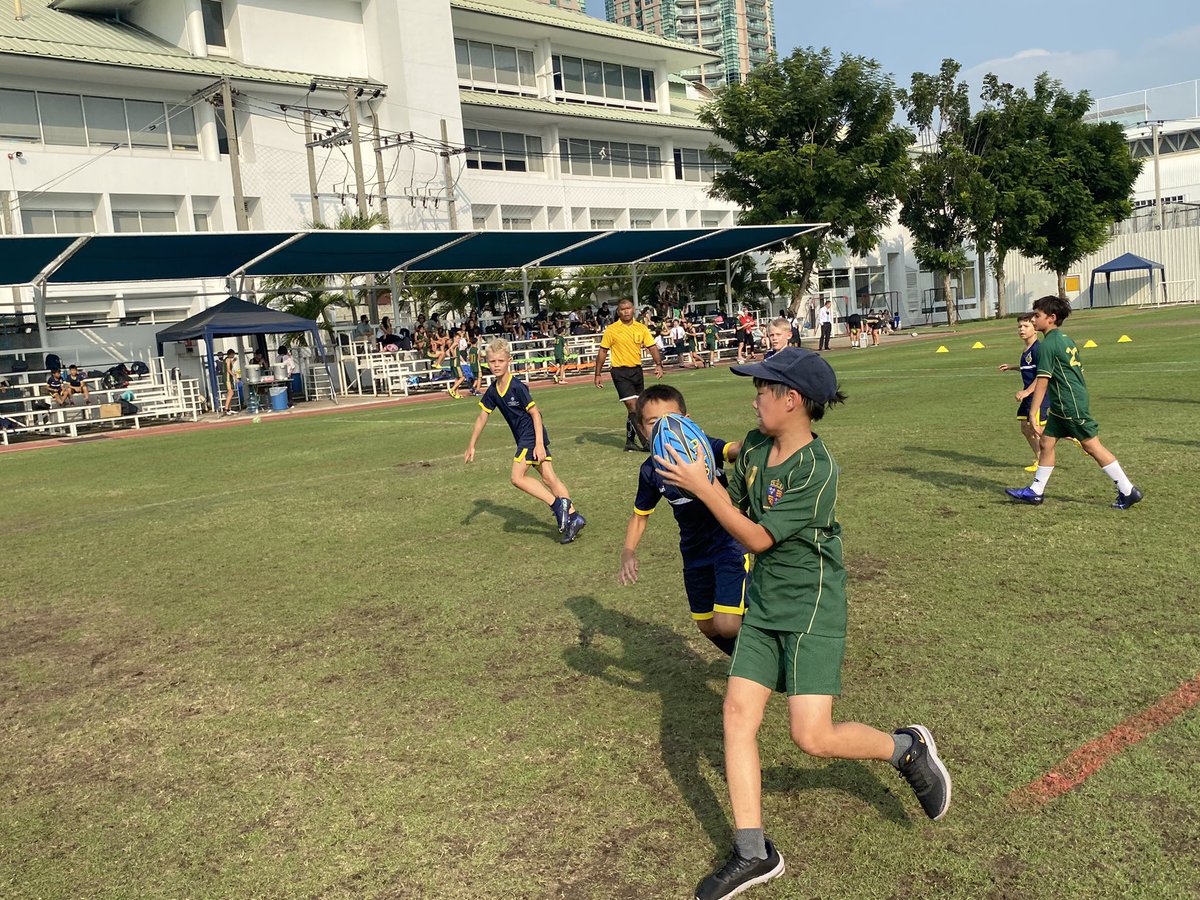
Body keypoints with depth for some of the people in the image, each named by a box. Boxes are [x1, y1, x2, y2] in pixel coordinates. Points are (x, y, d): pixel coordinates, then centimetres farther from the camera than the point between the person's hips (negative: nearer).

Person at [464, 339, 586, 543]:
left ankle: (558, 505, -12)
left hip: (532, 435, -8)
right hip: (524, 437, 8)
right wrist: (472, 446, 16)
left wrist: (539, 443, -21)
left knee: (518, 477, -14)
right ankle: (572, 516, 3)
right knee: (548, 478, 4)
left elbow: (535, 413, -16)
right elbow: (482, 417, 15)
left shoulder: (517, 386, -17)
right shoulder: (493, 391, 6)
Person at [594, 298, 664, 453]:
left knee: (635, 408, 9)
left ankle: (630, 441, 21)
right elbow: (602, 351, 1)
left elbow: (652, 347, 3)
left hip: (637, 370, 5)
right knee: (632, 406, -12)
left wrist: (659, 364, -13)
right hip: (620, 372, -4)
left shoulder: (641, 328, 6)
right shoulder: (611, 329, -3)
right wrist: (598, 374, -1)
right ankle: (645, 442, -10)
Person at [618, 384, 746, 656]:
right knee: (707, 627, 16)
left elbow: (734, 450, -41)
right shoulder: (651, 470, -6)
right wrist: (627, 552, -7)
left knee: (727, 624, -18)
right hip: (694, 552, 6)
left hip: (730, 541, -6)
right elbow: (640, 514, 8)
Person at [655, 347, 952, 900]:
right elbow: (736, 507, 12)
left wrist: (700, 487, -21)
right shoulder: (754, 447, 3)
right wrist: (696, 475, -4)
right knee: (737, 715, 0)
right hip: (763, 605, 7)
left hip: (811, 609, -7)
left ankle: (907, 748, 20)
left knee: (813, 736, -10)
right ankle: (752, 854, 10)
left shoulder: (817, 470, -21)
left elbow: (758, 538, -20)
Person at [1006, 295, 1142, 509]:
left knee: (1092, 446, -3)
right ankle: (1035, 492, 16)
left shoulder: (1048, 344, -16)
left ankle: (1128, 491, 4)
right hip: (1061, 406, 10)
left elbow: (1042, 381, -19)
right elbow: (1076, 371, 19)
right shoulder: (1065, 339, 13)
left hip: (1071, 405, -10)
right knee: (1046, 442, 11)